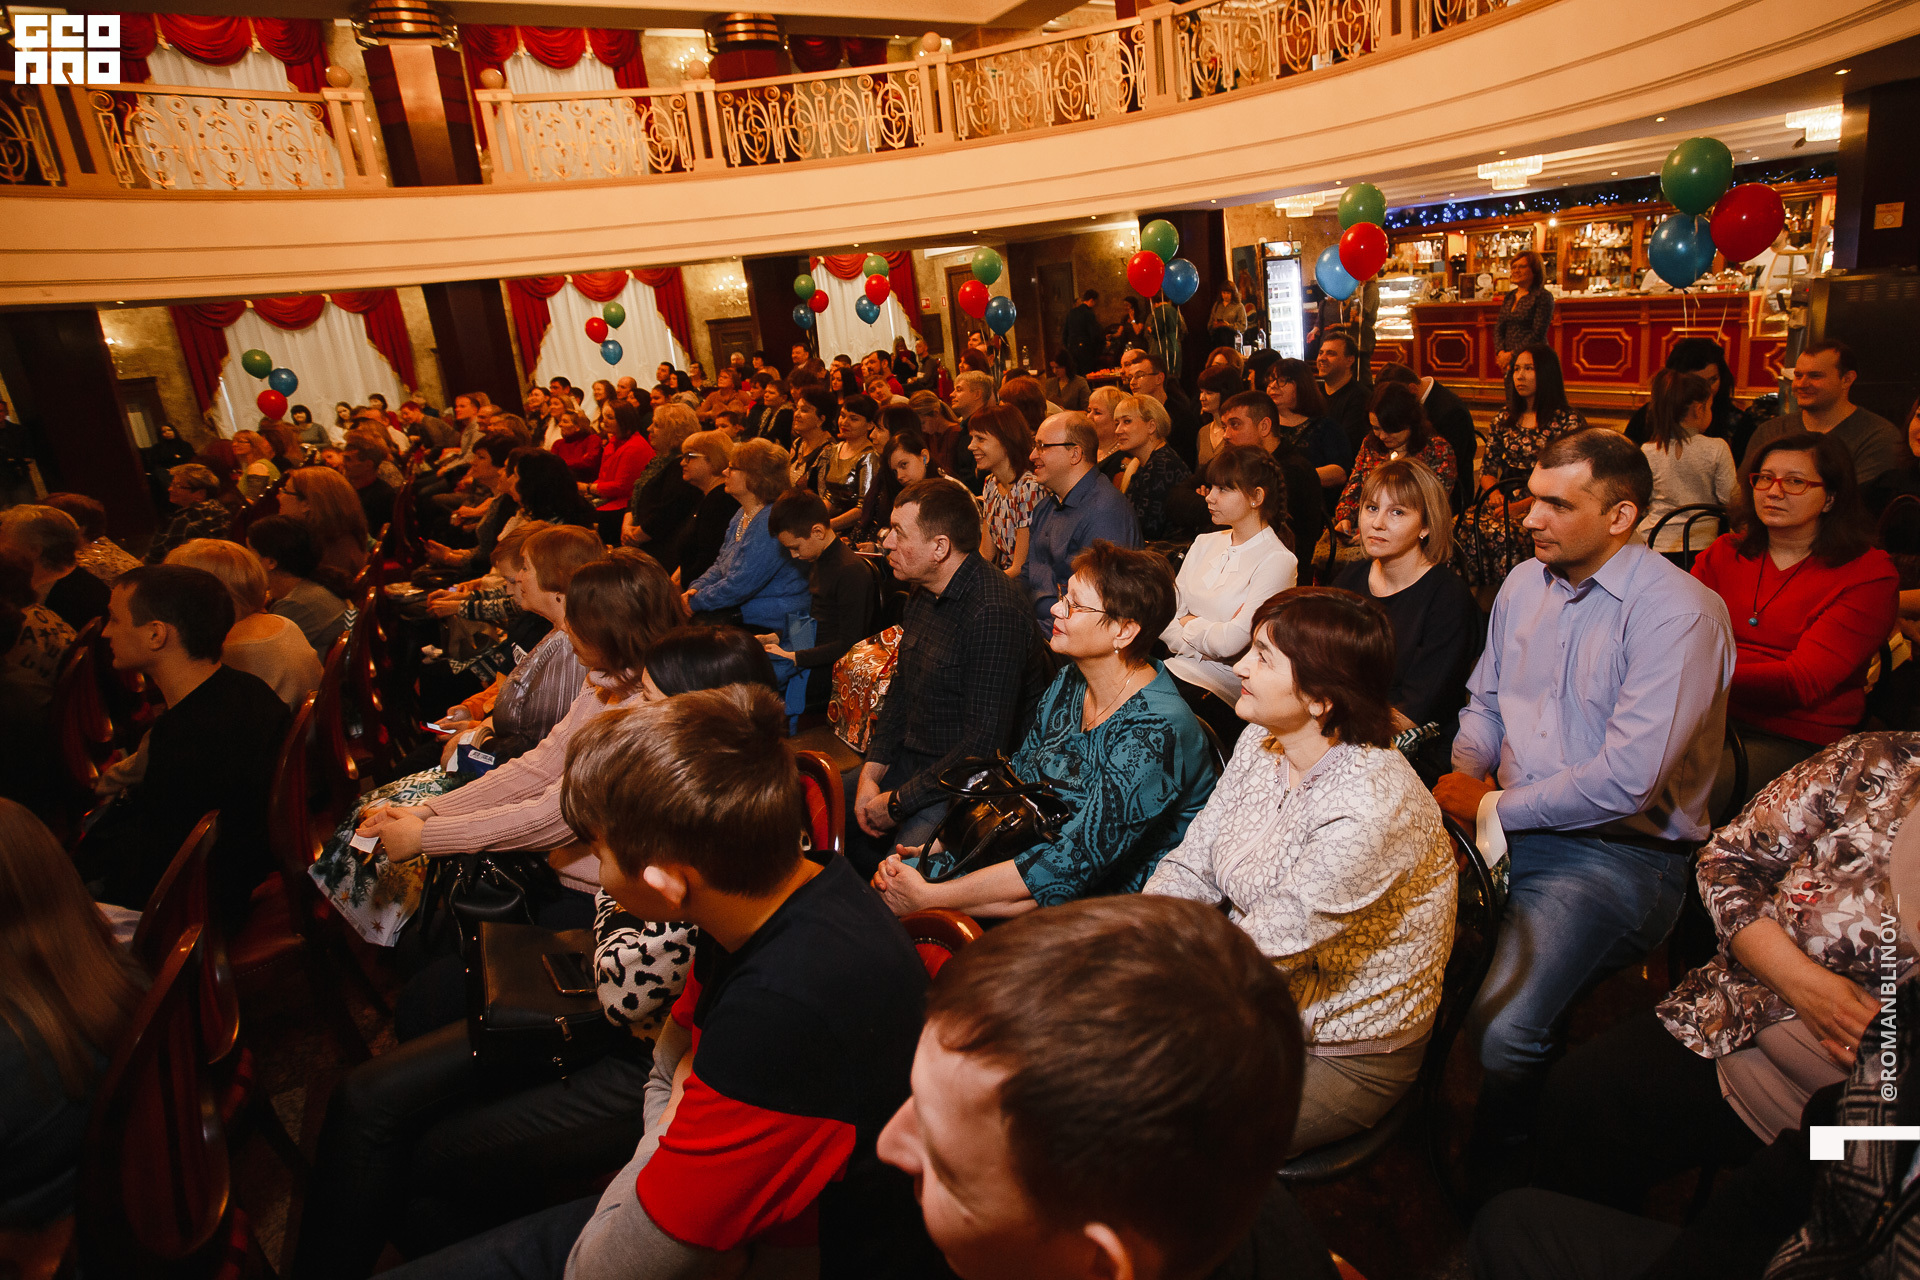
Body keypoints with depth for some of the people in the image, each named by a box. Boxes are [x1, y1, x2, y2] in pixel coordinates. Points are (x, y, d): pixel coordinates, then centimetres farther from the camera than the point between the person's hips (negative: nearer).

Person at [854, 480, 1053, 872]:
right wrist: (871, 773, 1)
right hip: (910, 761, 9)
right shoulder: (925, 594, 6)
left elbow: (984, 743, -26)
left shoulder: (994, 613, -25)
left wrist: (898, 802, -19)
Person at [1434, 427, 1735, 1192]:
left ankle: (1492, 1180, 5)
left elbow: (1626, 779, -22)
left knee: (1501, 1028, -27)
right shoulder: (1525, 583, 10)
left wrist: (1494, 808, -12)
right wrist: (1465, 771, -1)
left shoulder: (1679, 613, -14)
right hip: (1508, 828, 7)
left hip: (1619, 851, -7)